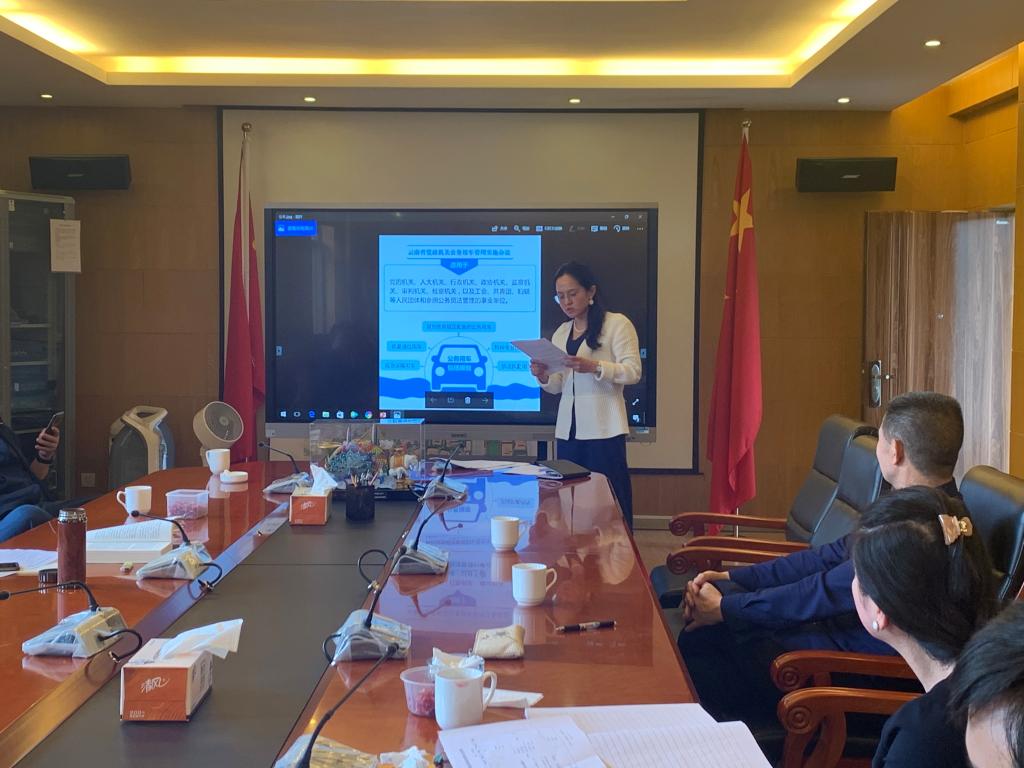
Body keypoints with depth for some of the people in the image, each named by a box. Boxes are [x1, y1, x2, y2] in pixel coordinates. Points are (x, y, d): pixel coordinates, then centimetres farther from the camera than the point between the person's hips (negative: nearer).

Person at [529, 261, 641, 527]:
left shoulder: (617, 324, -1)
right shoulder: (561, 333, 17)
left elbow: (633, 372, -9)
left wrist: (594, 367, -24)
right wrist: (544, 377, -5)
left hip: (604, 429, -6)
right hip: (568, 429, 6)